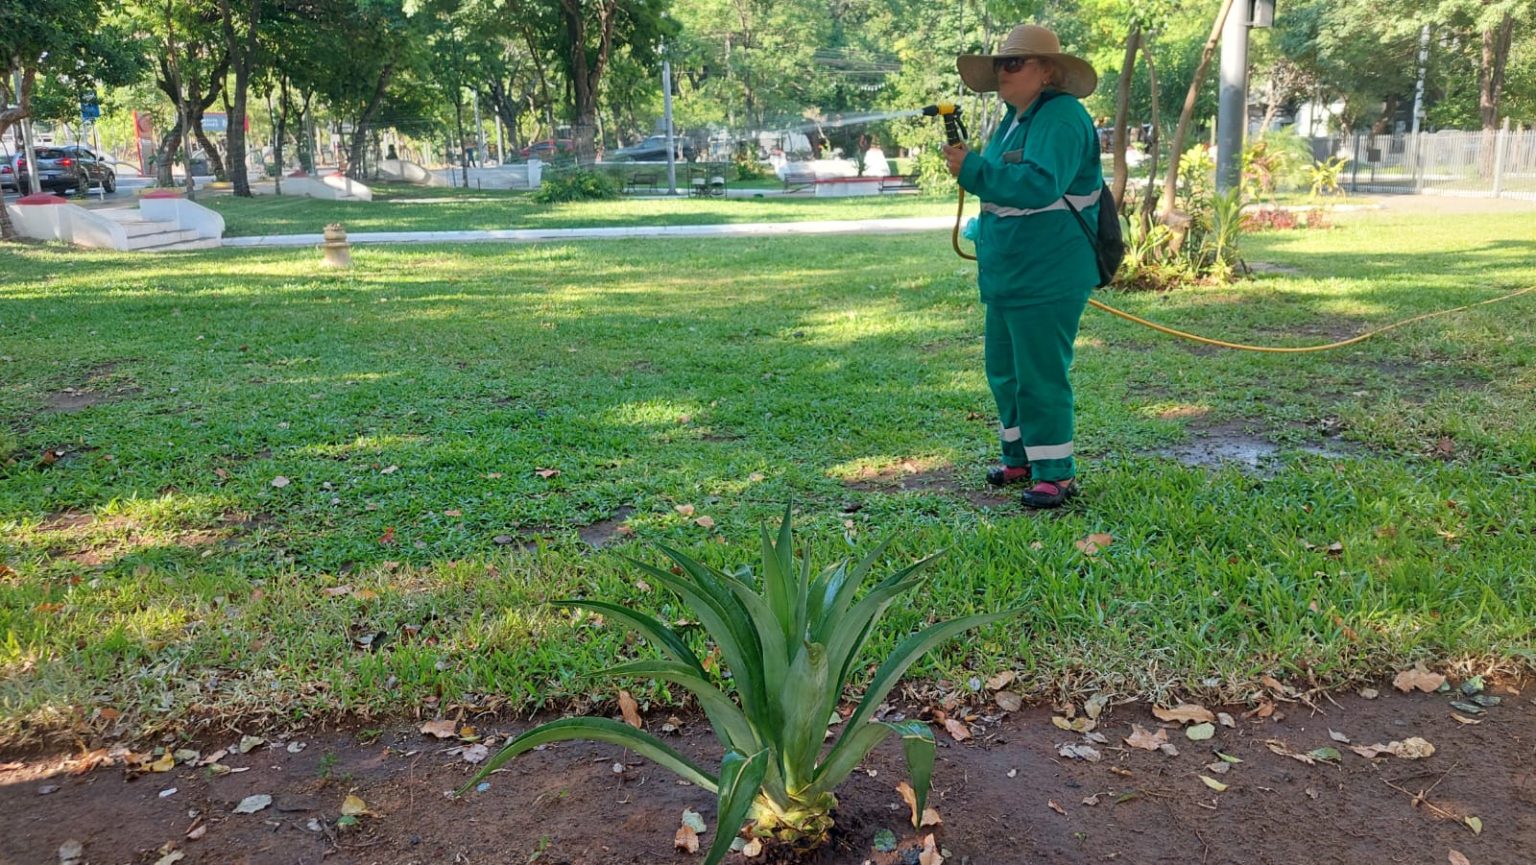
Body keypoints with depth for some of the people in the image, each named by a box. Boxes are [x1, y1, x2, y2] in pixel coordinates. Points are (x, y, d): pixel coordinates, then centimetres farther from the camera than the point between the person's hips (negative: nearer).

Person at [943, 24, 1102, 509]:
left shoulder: (1061, 119, -16)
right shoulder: (1015, 118, 15)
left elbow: (1039, 183, -30)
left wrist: (972, 170, -27)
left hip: (1047, 279, -10)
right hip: (1008, 274, 10)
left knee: (1041, 377, -6)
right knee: (1003, 370, 17)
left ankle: (1055, 473, 6)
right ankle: (1021, 458, 31)